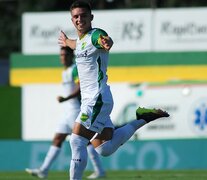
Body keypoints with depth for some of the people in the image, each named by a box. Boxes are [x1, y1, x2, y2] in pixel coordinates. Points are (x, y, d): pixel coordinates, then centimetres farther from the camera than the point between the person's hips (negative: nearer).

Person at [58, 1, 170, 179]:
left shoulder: (95, 35, -14)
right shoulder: (80, 39, 13)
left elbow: (103, 39, -40)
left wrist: (106, 42, -64)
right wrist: (67, 41, 61)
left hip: (98, 100, -9)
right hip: (89, 100, 9)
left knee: (77, 141, -14)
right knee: (105, 149, 9)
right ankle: (143, 118, 22)